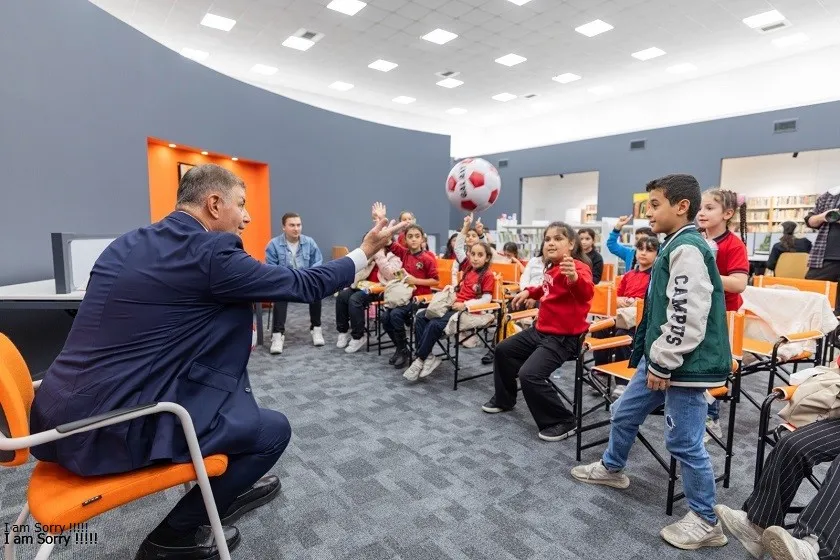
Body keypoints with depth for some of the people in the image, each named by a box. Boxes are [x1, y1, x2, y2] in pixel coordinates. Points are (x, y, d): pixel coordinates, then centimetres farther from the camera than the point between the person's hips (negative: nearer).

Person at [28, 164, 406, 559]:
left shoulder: (129, 242, 11)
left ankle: (229, 489, 31)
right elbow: (302, 286, -8)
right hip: (112, 423, -9)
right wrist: (365, 252, 3)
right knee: (274, 429, 2)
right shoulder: (211, 250, -15)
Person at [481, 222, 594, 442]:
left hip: (563, 337, -10)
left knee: (529, 375, -24)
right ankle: (504, 399, 40)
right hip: (541, 330, 10)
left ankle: (563, 421, -3)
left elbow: (587, 293, -42)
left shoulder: (577, 267, -20)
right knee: (503, 350, 20)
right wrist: (529, 292, 18)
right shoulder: (552, 268, 8)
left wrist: (575, 278, -61)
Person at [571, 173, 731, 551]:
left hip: (682, 364, -10)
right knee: (624, 414, 21)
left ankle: (706, 522, 21)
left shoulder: (688, 249, -19)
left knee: (684, 442, 2)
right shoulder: (675, 246, 13)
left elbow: (688, 315, -25)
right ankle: (611, 468, 42)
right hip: (661, 358, 10)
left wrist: (663, 363, -18)